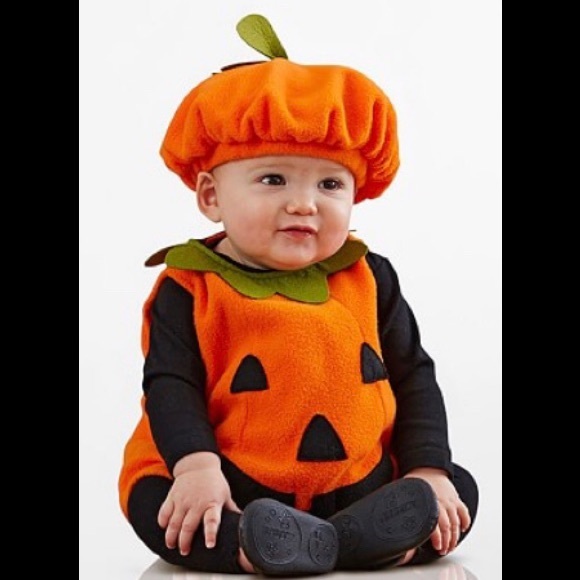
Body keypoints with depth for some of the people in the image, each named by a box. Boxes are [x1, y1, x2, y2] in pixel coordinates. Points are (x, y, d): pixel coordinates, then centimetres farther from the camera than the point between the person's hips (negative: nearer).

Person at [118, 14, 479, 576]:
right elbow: (171, 384, -8)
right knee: (153, 501, -27)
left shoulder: (370, 280, 5)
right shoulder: (190, 289, -3)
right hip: (232, 495, -3)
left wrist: (427, 470, -4)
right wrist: (196, 465, -26)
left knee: (459, 491, -14)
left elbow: (414, 377, 8)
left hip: (361, 486, 3)